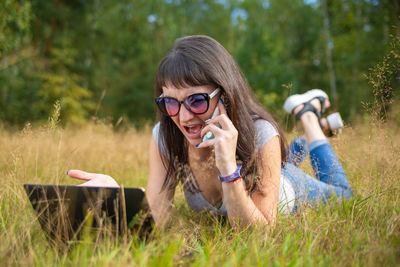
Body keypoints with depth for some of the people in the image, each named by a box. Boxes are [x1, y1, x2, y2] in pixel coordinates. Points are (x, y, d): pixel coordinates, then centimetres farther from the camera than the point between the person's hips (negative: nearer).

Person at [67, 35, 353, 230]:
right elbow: (156, 219, -36)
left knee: (342, 194, 31)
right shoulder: (164, 137, -33)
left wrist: (229, 169, -57)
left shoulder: (260, 137, -43)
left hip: (284, 188, -2)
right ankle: (298, 145, 54)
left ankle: (308, 114, 36)